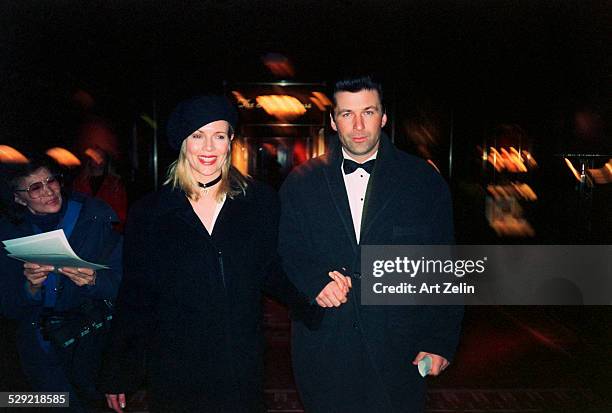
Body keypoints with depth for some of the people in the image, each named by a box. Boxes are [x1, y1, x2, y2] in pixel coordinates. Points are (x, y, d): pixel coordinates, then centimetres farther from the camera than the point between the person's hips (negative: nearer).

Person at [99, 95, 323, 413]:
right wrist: (117, 375, 3)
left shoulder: (261, 202, -4)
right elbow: (134, 296, 1)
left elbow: (274, 273, 4)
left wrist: (314, 307, -11)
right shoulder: (148, 213, -4)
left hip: (243, 367, 1)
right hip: (173, 372, 0)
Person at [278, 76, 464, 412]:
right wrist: (313, 281, -15)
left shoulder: (425, 182, -1)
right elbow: (284, 253, 4)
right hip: (322, 348, 1)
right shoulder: (301, 182, 2)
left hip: (398, 353, 0)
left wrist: (441, 342, -3)